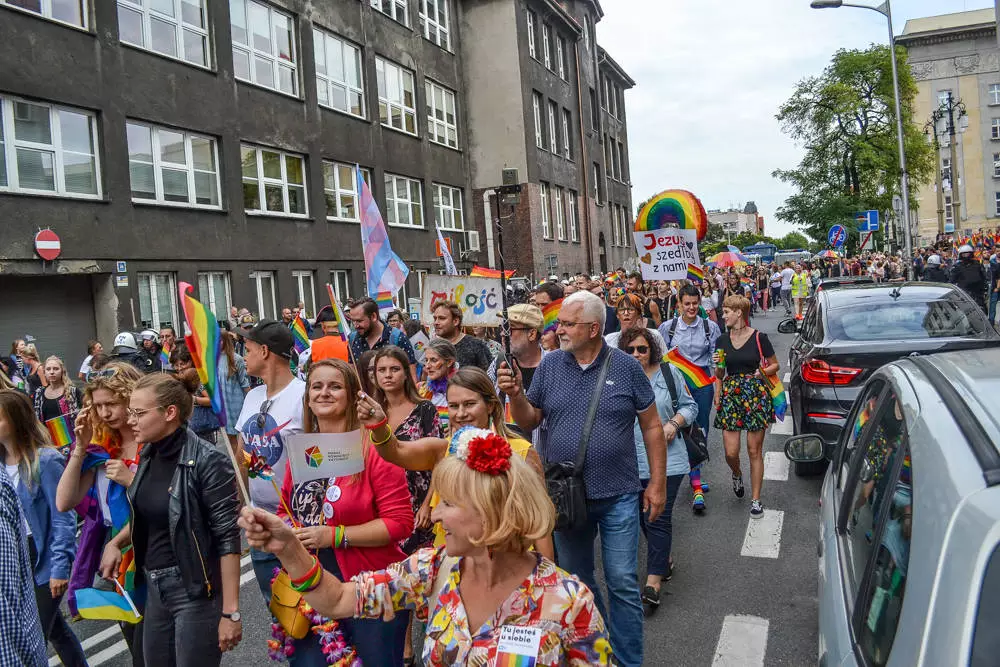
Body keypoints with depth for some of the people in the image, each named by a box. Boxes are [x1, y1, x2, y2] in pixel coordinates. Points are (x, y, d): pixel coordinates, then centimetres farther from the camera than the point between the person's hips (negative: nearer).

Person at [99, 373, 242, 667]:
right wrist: (115, 543, 2)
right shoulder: (148, 455, 4)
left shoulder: (207, 462, -19)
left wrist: (230, 612, -21)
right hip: (155, 588, 8)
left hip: (195, 590, -7)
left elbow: (228, 538, -20)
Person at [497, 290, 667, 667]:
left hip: (619, 496, -2)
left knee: (623, 584, 7)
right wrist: (515, 394, -15)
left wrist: (657, 483, -1)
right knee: (576, 582, 18)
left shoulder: (626, 367, -7)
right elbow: (529, 421, 4)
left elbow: (652, 426, 0)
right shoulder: (549, 366, -1)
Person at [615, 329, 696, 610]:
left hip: (667, 460, -2)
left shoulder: (669, 373, -1)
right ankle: (664, 560, 38)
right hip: (633, 463, 2)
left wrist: (674, 423, -9)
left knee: (659, 518, -7)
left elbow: (690, 405, 8)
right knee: (644, 517, 15)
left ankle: (653, 582, -4)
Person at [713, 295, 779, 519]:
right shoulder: (722, 341, 7)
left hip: (756, 394, -2)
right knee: (731, 452, -3)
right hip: (730, 394, 3)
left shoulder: (759, 338, -3)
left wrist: (764, 371, -11)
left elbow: (774, 364, 7)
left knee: (755, 451, 3)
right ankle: (737, 474, 33)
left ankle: (756, 499, 15)